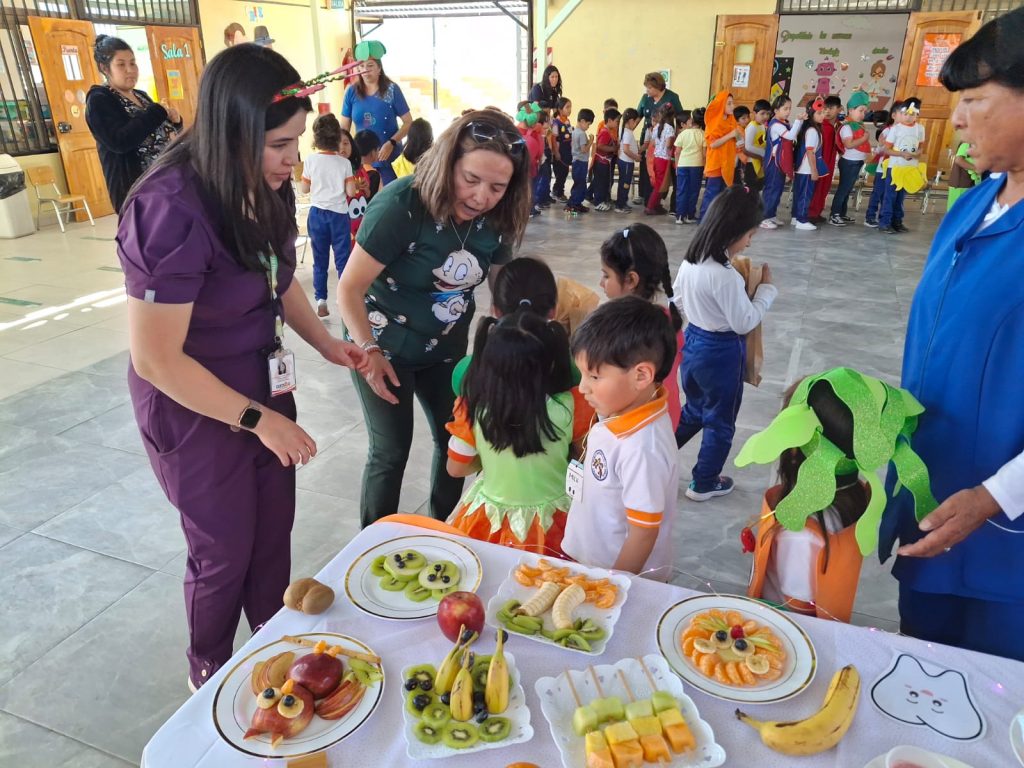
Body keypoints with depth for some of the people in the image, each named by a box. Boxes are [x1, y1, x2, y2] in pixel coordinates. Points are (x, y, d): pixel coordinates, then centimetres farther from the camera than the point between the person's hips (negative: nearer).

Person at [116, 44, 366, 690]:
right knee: (225, 550, 13)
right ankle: (211, 676, 43)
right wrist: (258, 419, -20)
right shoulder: (171, 211, -29)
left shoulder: (264, 190, -7)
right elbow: (156, 359, -25)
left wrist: (329, 345, -3)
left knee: (275, 527, 19)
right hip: (195, 406, -6)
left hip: (264, 383, 6)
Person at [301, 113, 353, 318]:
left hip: (317, 213, 1)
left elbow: (305, 188, 3)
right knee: (343, 259, 4)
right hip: (339, 213, -1)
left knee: (320, 260, 8)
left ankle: (321, 301, 7)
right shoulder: (344, 162, -5)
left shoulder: (310, 160, -3)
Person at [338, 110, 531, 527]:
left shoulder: (495, 218, -10)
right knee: (391, 452, -1)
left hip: (446, 348, 6)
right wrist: (370, 352, -29)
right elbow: (350, 289, -22)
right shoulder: (401, 205, -27)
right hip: (385, 347, -5)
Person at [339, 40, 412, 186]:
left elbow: (408, 122, -4)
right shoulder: (351, 92, 3)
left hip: (390, 159, -2)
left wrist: (391, 143, -18)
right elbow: (344, 127, 9)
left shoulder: (392, 90, -4)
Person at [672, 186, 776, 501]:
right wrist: (766, 288, -9)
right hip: (721, 353, -7)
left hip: (693, 344, 8)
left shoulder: (690, 261, -3)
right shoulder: (725, 276, -28)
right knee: (720, 421, 13)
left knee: (694, 411, 26)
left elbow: (677, 302, 9)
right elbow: (745, 322, -19)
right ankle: (704, 483, 29)